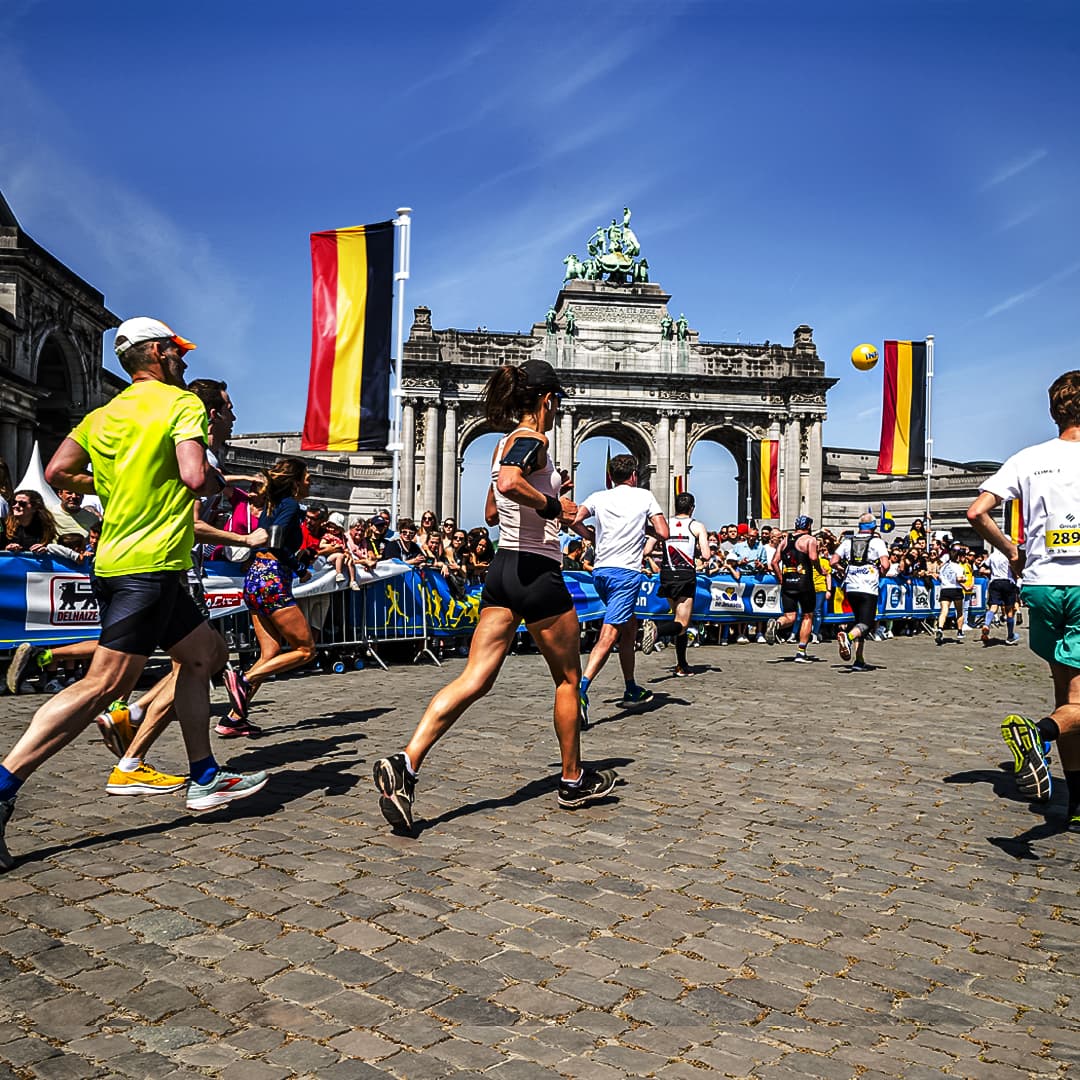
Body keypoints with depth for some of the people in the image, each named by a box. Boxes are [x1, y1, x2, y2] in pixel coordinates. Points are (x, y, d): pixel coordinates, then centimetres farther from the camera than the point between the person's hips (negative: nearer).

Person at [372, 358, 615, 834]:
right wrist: (552, 505, -18)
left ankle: (405, 764, -15)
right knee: (568, 679, 11)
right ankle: (574, 781, 25)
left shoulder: (504, 444, 16)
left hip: (502, 568, 8)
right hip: (537, 571, -8)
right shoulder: (532, 440, -11)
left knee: (474, 680, 0)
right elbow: (509, 483, -33)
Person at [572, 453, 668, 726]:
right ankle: (580, 689, -32)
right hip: (626, 572, -5)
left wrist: (593, 537, 12)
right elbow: (663, 533, -1)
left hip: (600, 570, 5)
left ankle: (632, 690, 30)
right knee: (609, 635, -14)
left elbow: (576, 521, -5)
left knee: (630, 625, 23)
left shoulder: (598, 497, 11)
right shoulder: (645, 496, 6)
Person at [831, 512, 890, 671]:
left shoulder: (848, 541, 9)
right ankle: (848, 636, -37)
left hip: (851, 588, 5)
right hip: (869, 589, -5)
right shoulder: (877, 542, -1)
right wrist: (880, 574, 8)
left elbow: (833, 562, 4)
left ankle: (859, 660, 12)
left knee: (859, 621, 16)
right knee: (865, 624, -4)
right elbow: (885, 565, -12)